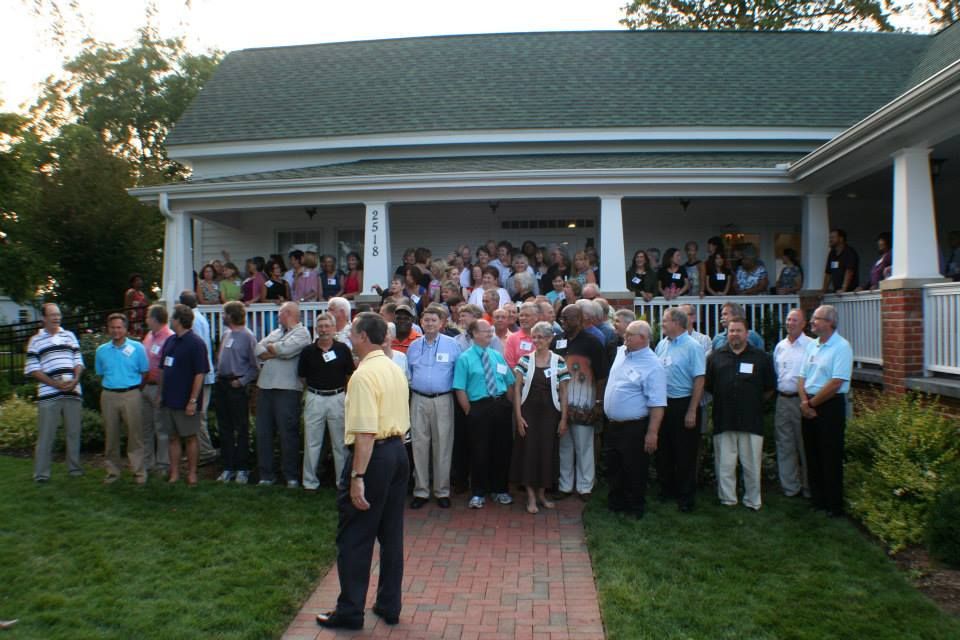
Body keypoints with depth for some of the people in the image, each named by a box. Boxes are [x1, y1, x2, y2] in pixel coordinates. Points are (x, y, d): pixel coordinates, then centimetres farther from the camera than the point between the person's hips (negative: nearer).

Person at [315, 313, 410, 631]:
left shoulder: (363, 375, -17)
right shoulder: (396, 370, 11)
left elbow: (365, 432, -23)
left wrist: (357, 477, -22)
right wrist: (394, 448, 20)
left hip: (373, 454, -9)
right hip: (399, 452, 9)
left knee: (354, 537, 4)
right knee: (391, 534, 14)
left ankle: (350, 611, 14)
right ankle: (389, 606, 25)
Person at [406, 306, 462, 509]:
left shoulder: (452, 344, 2)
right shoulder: (413, 346, 11)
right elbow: (407, 374, 18)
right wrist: (411, 386, 7)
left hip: (443, 400, -2)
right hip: (419, 400, 2)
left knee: (443, 445, 1)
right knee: (419, 445, 3)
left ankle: (442, 491, 12)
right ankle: (421, 491, 13)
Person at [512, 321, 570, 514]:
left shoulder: (559, 362, -1)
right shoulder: (525, 359, -1)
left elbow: (563, 392, 2)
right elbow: (517, 388, -1)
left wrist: (564, 419, -1)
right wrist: (518, 416, -7)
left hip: (549, 413, 0)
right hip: (528, 412, 0)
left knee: (547, 452, 6)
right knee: (528, 451, 1)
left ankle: (541, 493, 23)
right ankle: (531, 496, 12)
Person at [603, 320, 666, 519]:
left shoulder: (652, 366, -18)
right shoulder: (620, 352, 5)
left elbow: (657, 404, -21)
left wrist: (652, 433, -23)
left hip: (634, 428, -8)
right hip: (612, 425, 8)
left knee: (634, 472, 6)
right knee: (613, 467, 18)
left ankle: (635, 509, 21)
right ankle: (615, 503, 33)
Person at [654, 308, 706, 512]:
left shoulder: (693, 347, -11)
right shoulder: (662, 345, 8)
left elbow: (699, 380, -14)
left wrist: (692, 411, -17)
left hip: (683, 405, -6)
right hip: (662, 403, 6)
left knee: (685, 453, 3)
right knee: (663, 450, 14)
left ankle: (686, 497, 15)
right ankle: (667, 489, 29)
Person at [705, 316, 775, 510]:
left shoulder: (761, 357, 4)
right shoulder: (716, 357, 7)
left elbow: (769, 389, 10)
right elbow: (708, 386, 11)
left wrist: (753, 400, 8)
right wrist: (725, 399, 8)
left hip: (752, 420, -1)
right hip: (723, 420, 1)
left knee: (752, 464, 6)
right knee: (725, 465, 7)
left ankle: (753, 501, 20)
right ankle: (727, 500, 19)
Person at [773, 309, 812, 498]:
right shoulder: (780, 346, 13)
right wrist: (775, 391, 10)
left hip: (801, 399, -6)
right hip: (782, 399, 6)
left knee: (805, 446, 1)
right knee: (784, 445, 10)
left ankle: (808, 488, 14)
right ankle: (790, 486, 20)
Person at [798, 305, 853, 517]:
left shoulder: (841, 347, -12)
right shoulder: (812, 345, 12)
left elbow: (836, 383, -18)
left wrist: (812, 403, -11)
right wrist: (804, 401, -4)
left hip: (830, 406, -7)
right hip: (809, 407, 7)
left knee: (831, 459, 0)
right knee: (812, 455, 13)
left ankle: (834, 506, 11)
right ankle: (817, 500, 25)